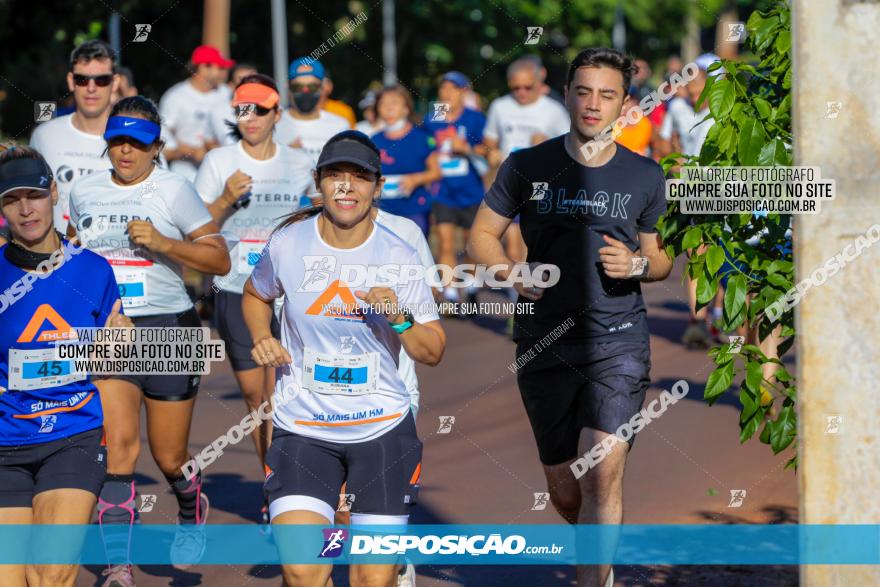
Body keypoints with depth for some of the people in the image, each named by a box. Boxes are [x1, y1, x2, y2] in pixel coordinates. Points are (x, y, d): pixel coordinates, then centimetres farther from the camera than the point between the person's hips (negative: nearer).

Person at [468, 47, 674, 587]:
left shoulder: (645, 177, 4)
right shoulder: (528, 167, 2)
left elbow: (662, 259, 15)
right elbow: (482, 234, 10)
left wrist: (638, 265, -8)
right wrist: (513, 274, -9)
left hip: (619, 343, -1)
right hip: (545, 344, 1)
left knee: (602, 474, -19)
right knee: (564, 489, 8)